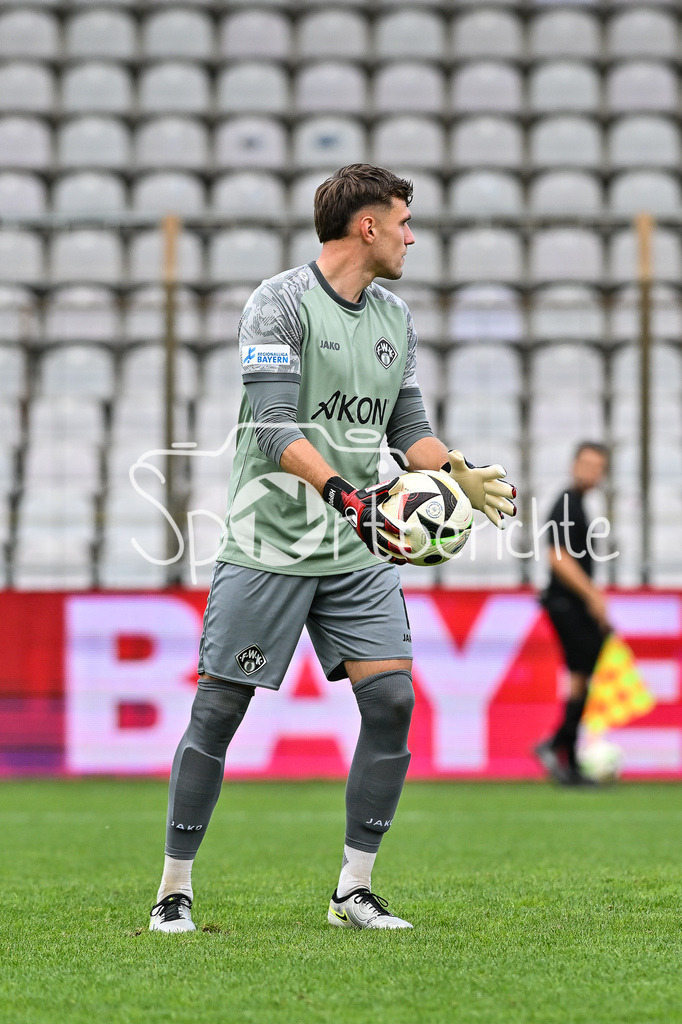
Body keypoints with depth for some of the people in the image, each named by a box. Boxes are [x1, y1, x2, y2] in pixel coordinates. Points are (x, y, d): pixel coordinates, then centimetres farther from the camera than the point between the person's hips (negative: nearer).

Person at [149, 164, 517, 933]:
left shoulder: (395, 319, 13)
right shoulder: (279, 303, -10)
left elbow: (408, 429, 20)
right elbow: (274, 427, -20)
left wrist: (463, 474, 2)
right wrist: (343, 493, -32)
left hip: (358, 553, 6)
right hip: (268, 545, -6)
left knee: (391, 701, -5)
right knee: (218, 710, -3)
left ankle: (354, 891, 5)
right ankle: (175, 890, 9)